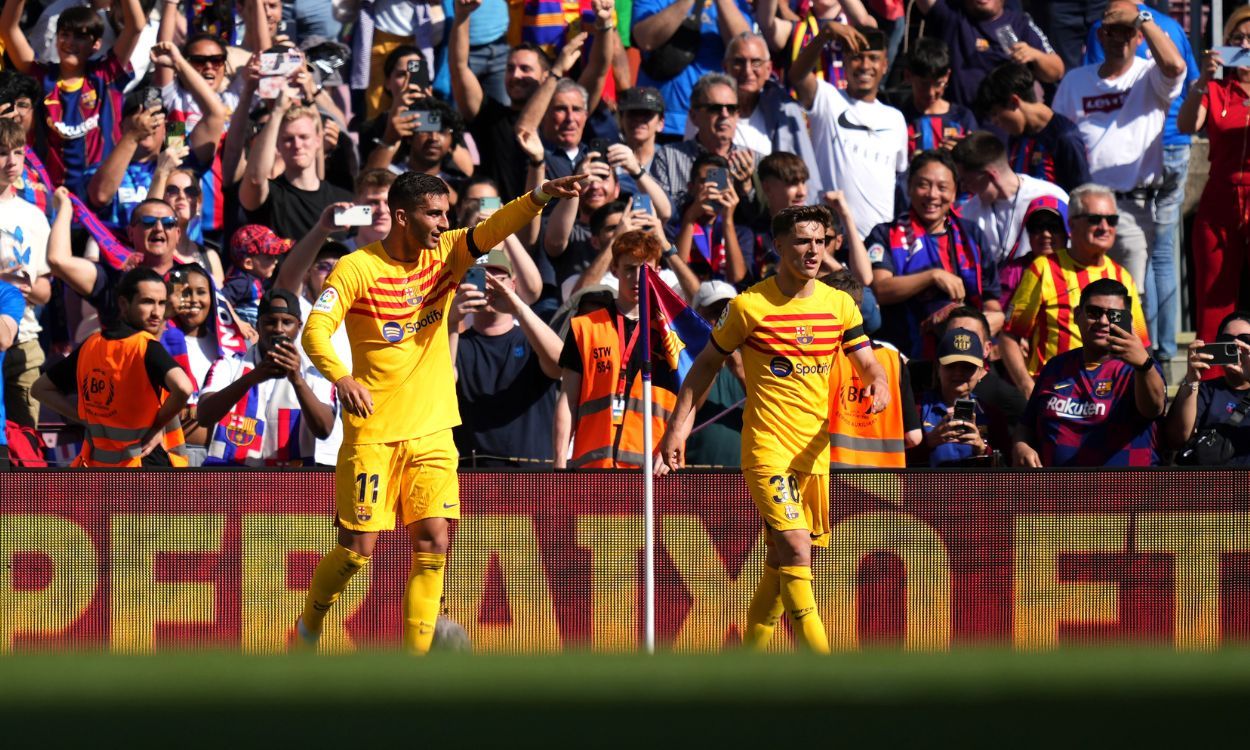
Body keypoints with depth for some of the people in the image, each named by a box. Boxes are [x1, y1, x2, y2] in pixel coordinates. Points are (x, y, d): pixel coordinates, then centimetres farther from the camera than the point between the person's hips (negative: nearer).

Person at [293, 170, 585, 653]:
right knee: (358, 549, -4)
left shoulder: (445, 254, 3)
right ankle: (308, 628, 22)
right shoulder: (356, 269, -10)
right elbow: (315, 330, -19)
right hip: (373, 431, -4)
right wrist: (340, 376, -40)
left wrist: (541, 197, -32)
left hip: (432, 431, 4)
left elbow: (492, 231, -13)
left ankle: (416, 654, 0)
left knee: (433, 543, -6)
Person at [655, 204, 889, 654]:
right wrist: (677, 429, 1)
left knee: (781, 563, 10)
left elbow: (870, 367, 8)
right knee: (796, 551, -18)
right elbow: (706, 365, 5)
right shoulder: (749, 306, -5)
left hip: (814, 449, 5)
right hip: (767, 449, -5)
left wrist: (878, 388, -16)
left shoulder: (839, 305, 6)